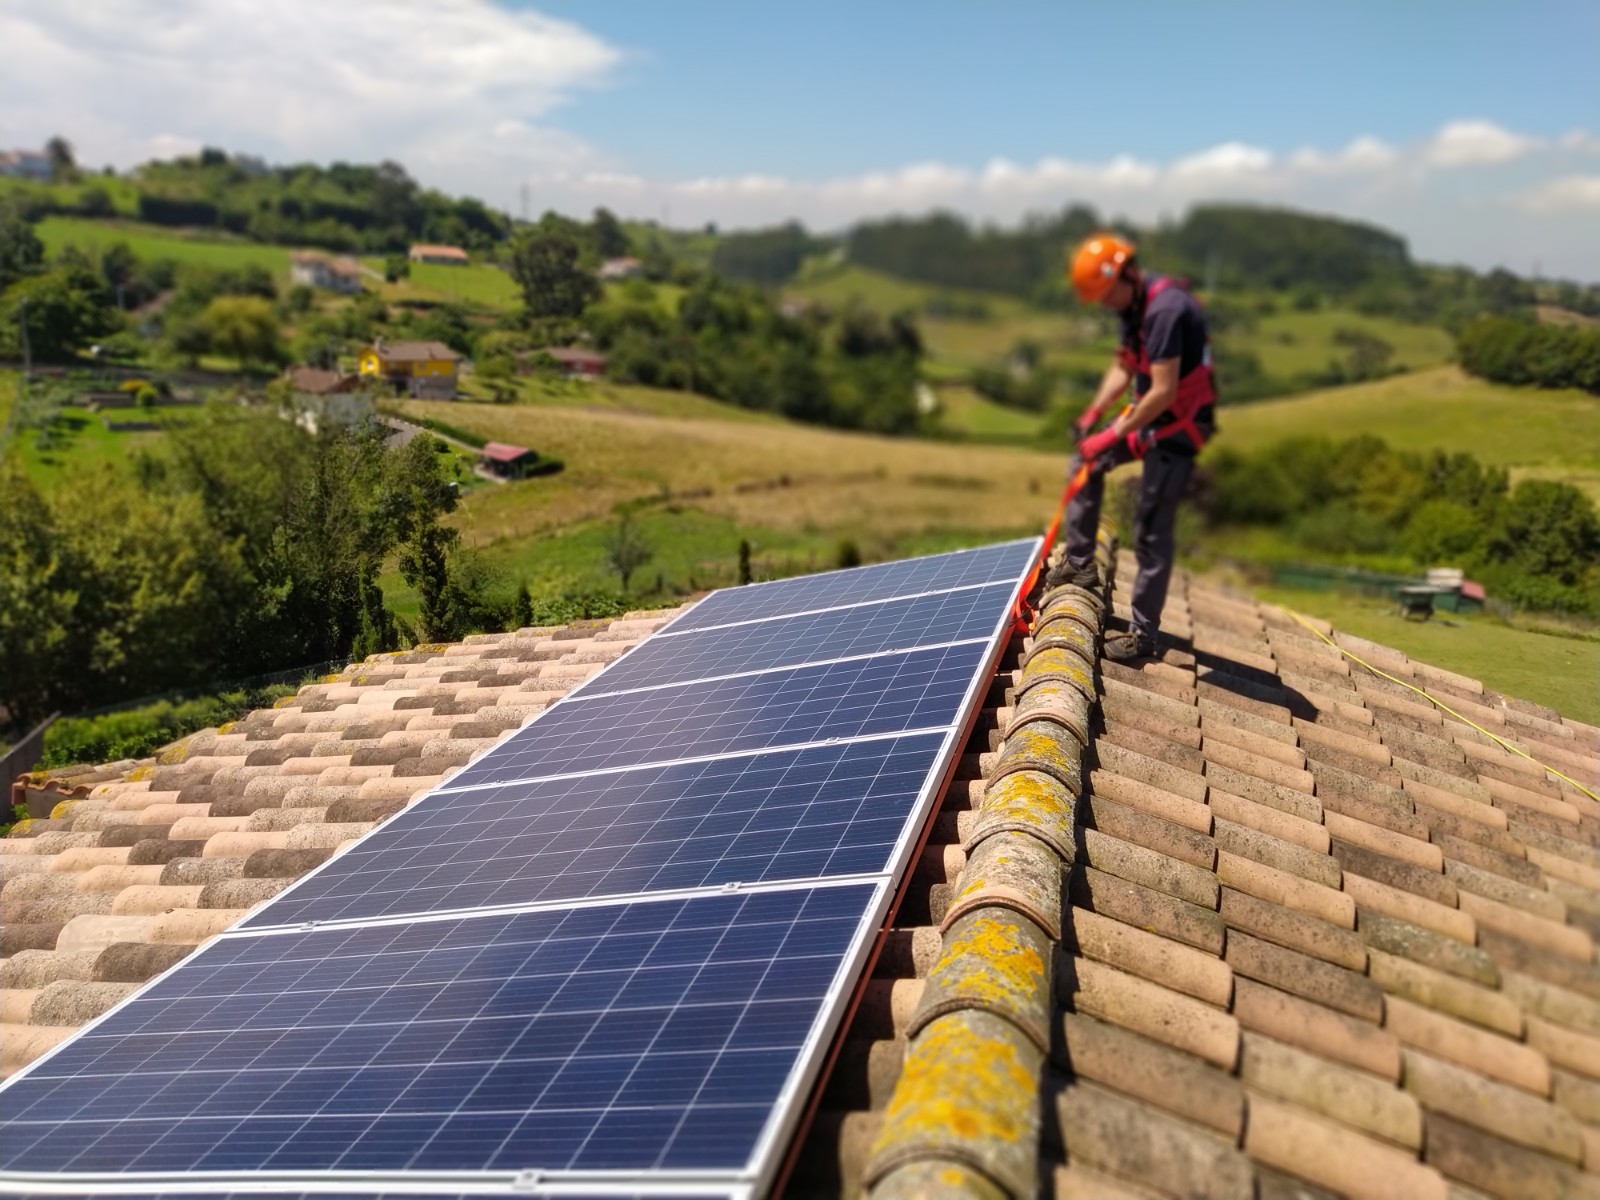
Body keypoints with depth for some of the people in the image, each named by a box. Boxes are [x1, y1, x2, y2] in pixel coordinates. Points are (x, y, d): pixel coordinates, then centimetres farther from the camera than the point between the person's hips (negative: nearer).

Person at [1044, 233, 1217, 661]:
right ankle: (1080, 562, 28)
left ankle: (1143, 635, 6)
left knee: (1151, 532, -6)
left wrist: (1113, 434, -23)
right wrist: (1092, 414, 1)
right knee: (1086, 461, 21)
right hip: (1152, 414, 10)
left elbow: (1163, 392, -30)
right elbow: (1123, 367, 13)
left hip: (1179, 425, -10)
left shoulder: (1165, 309, -26)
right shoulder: (1135, 305, 5)